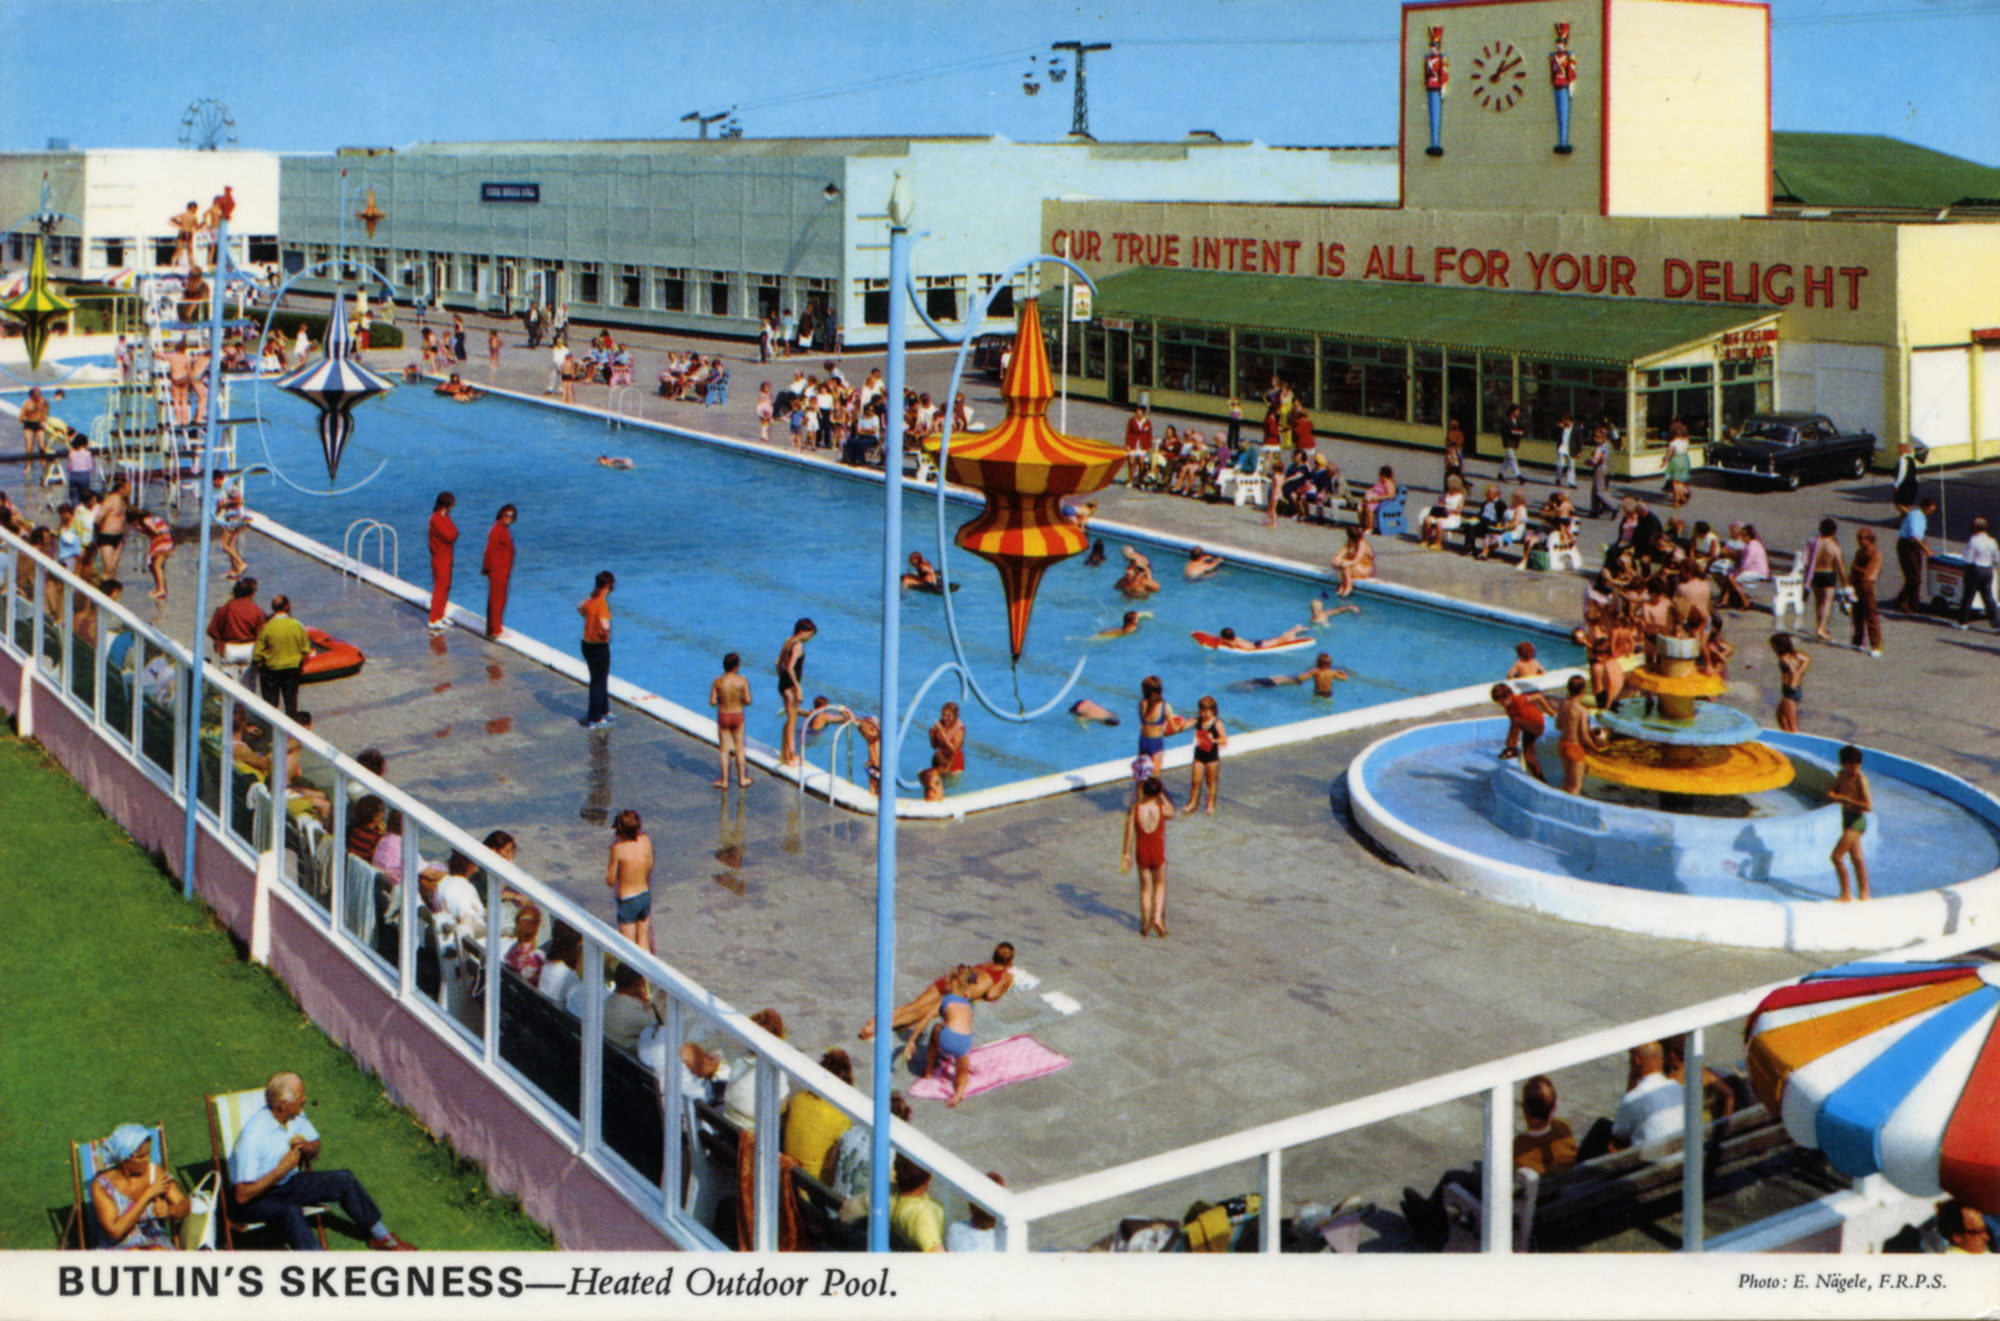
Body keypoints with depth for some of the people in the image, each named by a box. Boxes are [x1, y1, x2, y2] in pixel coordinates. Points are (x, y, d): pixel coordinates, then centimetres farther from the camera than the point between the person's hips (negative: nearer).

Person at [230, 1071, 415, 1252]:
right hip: (257, 1197, -7)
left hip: (288, 1183, 7)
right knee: (292, 1213, -37)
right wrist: (282, 1168, -30)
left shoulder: (297, 1116, -6)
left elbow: (315, 1150, 12)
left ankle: (382, 1238, 12)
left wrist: (306, 1148, -13)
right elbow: (243, 1195, -28)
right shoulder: (254, 1133, -28)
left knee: (344, 1180, -3)